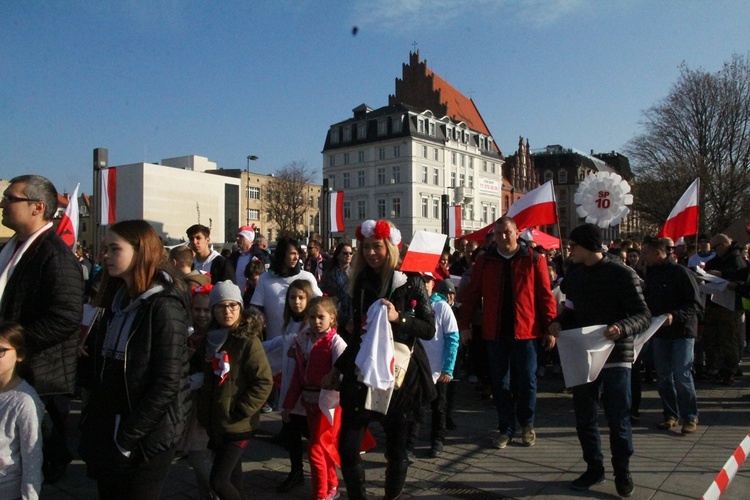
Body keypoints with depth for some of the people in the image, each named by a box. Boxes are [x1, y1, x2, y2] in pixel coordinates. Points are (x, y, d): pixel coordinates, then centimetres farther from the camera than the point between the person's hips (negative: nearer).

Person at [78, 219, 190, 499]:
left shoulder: (164, 306, -17)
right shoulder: (117, 300, 8)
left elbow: (168, 383, -19)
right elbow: (101, 363, 11)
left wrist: (128, 436, -17)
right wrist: (93, 420, 4)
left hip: (143, 441, -7)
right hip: (105, 434, 7)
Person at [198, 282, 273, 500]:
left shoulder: (249, 341, -14)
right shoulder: (211, 338, 5)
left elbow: (264, 382, -17)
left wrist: (239, 412, -18)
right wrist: (204, 411, 9)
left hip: (237, 425, -6)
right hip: (215, 423, 6)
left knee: (218, 481, -7)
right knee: (231, 477, 18)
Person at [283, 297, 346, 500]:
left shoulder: (335, 342, -13)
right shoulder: (302, 340, 7)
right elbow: (298, 375, 12)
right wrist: (289, 404, 13)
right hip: (310, 401, 7)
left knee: (316, 449, -4)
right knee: (323, 447, 18)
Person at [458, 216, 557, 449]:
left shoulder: (534, 260, -1)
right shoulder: (485, 262, 5)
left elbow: (546, 295, -2)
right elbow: (471, 294, 6)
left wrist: (549, 327, -5)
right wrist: (465, 323, 0)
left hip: (525, 331, -2)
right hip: (495, 332, 2)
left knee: (527, 381, 6)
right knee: (499, 383, 8)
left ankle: (527, 425, 28)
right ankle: (506, 428, 22)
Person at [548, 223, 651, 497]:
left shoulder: (622, 274, -13)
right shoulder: (575, 274, 5)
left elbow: (644, 315, -14)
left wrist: (622, 328, -33)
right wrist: (560, 322, -4)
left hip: (615, 354, -5)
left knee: (618, 418, 5)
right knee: (584, 417, 12)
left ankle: (622, 471, 25)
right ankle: (594, 467, 29)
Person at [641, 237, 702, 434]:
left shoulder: (680, 273, -12)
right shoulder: (650, 274, 9)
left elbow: (696, 305, -16)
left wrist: (674, 316, -28)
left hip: (682, 332, -6)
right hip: (659, 332, 6)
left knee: (682, 376, -5)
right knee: (663, 377, 8)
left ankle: (690, 417, 10)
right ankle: (670, 415, 20)